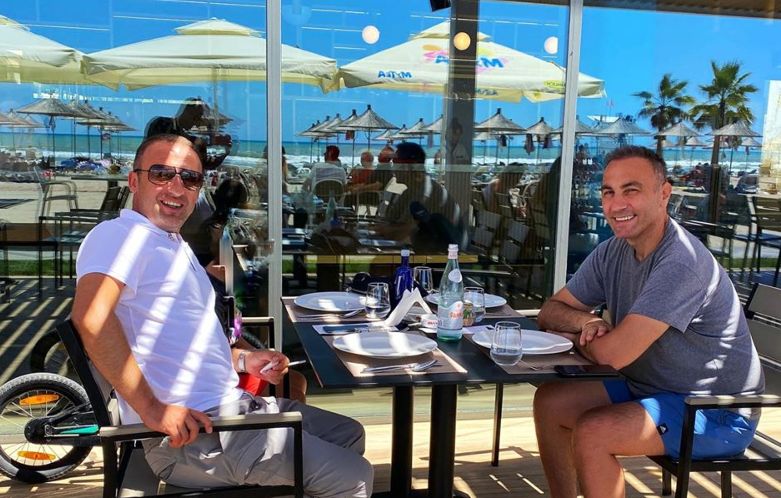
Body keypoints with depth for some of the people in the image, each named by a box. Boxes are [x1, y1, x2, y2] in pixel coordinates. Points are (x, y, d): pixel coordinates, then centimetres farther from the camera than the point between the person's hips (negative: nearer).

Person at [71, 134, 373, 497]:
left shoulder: (175, 246, 20)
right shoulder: (121, 234, -13)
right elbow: (91, 317, -30)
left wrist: (242, 359, 14)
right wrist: (151, 408, -28)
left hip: (230, 406, 10)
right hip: (190, 435, -10)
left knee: (349, 435, 20)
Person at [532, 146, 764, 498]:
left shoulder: (681, 262, -27)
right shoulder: (612, 252, -1)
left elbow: (615, 353, -30)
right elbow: (550, 311, 5)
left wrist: (574, 337, -8)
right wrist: (587, 321, -17)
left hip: (716, 411, -8)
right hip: (650, 387, 8)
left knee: (591, 433, -26)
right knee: (549, 401, 2)